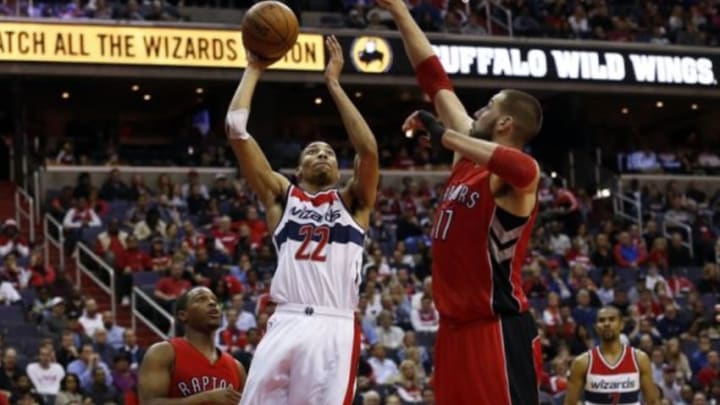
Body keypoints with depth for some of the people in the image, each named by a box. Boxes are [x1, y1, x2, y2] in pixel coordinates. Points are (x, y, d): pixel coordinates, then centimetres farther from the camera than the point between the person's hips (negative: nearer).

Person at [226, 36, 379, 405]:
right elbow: (236, 130, 14)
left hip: (335, 329, -1)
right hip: (286, 326, 1)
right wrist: (254, 70, 19)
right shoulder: (281, 195, 21)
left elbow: (368, 150, 0)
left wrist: (333, 83, 6)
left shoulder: (352, 202, 19)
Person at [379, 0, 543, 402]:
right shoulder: (472, 154, 12)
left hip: (499, 329, -9)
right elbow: (436, 80, 16)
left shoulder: (520, 173, -12)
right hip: (456, 326, 9)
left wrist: (444, 135, -31)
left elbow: (515, 165, -40)